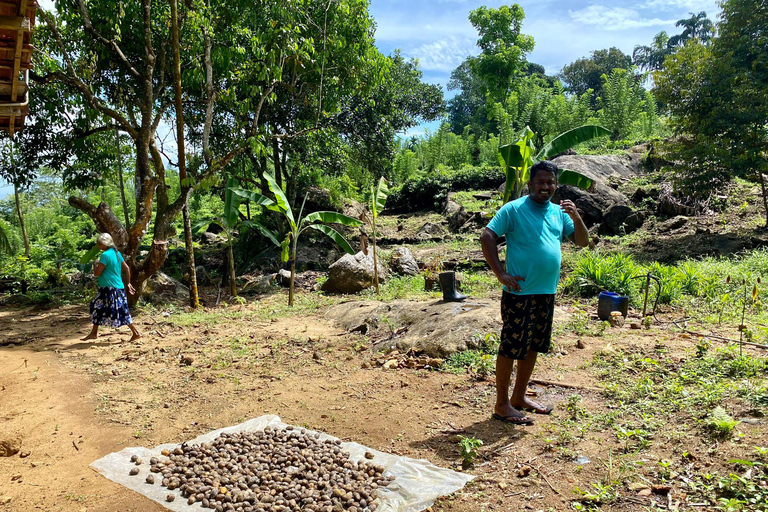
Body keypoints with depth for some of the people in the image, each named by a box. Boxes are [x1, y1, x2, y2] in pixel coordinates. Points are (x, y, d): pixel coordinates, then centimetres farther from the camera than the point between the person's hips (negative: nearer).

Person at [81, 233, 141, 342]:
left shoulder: (105, 255, -16)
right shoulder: (116, 253, 11)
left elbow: (97, 273, -15)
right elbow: (127, 268, 15)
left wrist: (95, 263, 4)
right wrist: (128, 283, 21)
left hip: (110, 289, -10)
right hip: (118, 287, 10)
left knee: (121, 312, -5)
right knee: (97, 308, 18)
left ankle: (136, 333, -2)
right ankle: (93, 333, 26)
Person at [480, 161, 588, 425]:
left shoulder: (559, 212, 11)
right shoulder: (513, 209, -8)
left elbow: (583, 242, 12)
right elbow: (487, 237, -12)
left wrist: (577, 218, -7)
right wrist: (501, 274, -16)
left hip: (547, 293, 7)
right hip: (520, 293, -7)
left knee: (533, 347, 16)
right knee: (511, 348, -2)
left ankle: (519, 397, 30)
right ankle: (502, 405, 9)